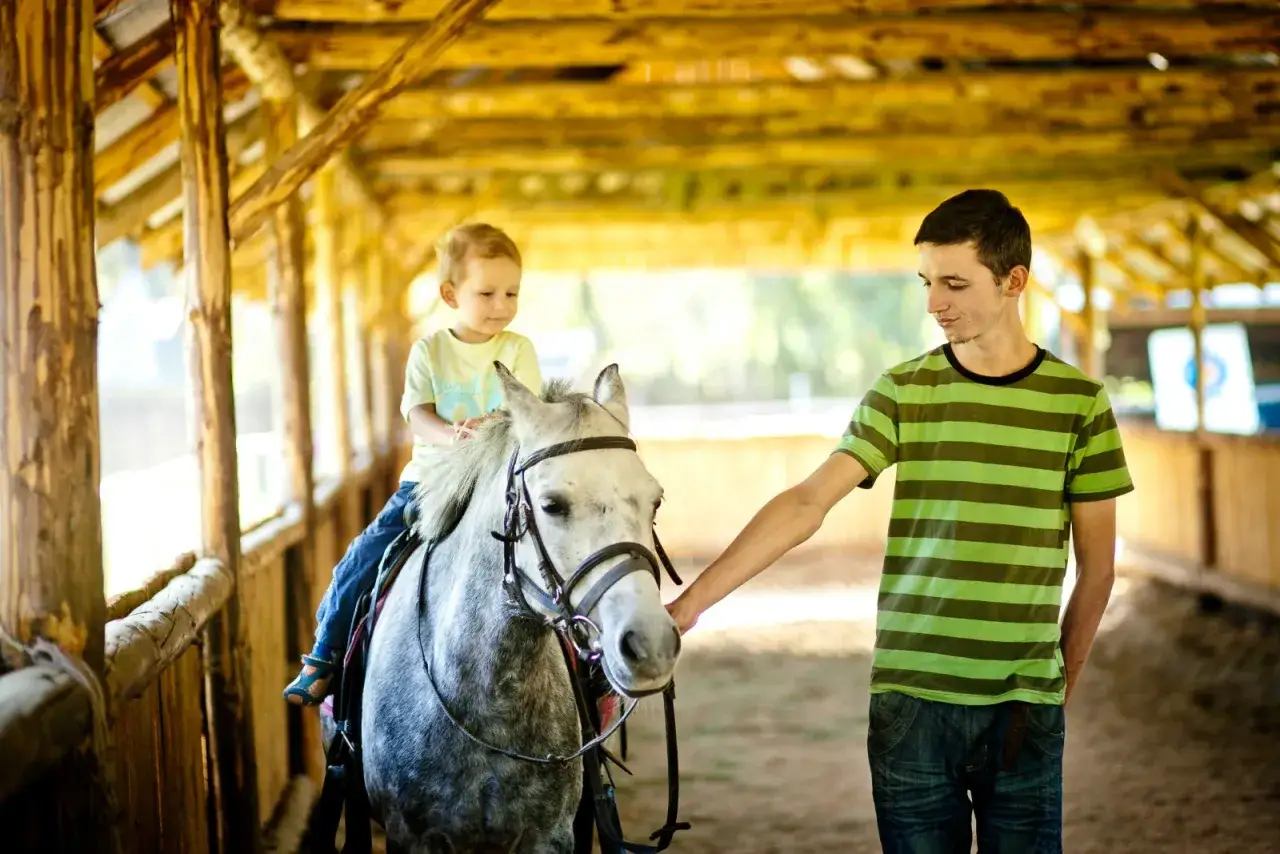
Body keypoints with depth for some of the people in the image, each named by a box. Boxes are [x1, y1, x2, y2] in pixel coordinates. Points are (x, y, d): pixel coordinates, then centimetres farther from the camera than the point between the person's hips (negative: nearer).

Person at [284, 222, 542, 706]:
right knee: (366, 556, -11)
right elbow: (417, 413, -7)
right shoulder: (429, 351, 5)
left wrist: (491, 427, -30)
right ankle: (327, 652, 4)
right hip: (430, 479, 1)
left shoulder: (517, 350, 2)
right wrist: (452, 436, -29)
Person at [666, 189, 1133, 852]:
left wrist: (1065, 684, 8)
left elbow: (1096, 563, 6)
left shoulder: (1078, 401, 0)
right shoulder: (902, 392, 1)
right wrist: (691, 602, -15)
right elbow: (805, 504, -7)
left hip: (1025, 710, 0)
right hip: (910, 700, 1)